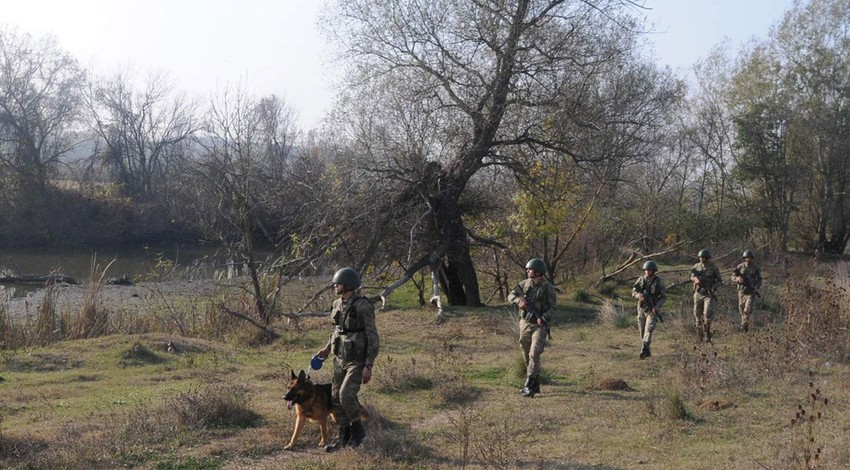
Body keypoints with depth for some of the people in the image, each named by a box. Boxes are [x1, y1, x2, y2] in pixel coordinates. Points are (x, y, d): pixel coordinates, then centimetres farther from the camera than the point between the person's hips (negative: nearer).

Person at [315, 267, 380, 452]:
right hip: (340, 359, 7)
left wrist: (369, 366, -21)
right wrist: (327, 348, 16)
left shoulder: (363, 307, -20)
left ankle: (357, 428, 4)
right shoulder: (338, 304, 3)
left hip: (357, 361, -7)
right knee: (336, 398, 6)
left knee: (346, 395, -20)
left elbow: (373, 338, -18)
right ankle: (343, 436, 19)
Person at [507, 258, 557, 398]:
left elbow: (552, 307, -6)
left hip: (539, 325, -5)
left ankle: (529, 386, -17)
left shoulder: (548, 288, -7)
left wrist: (543, 318, -23)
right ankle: (535, 384, 22)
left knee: (534, 355, -16)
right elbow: (511, 295, 2)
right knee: (527, 356, 10)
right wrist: (519, 300, -20)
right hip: (525, 324, 5)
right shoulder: (525, 283, 4)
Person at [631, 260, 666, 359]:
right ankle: (648, 351, 24)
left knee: (649, 329, -19)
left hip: (652, 310, -4)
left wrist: (657, 306, -18)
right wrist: (639, 296, -20)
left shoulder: (659, 282, -7)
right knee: (642, 331, 10)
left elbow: (664, 296, -3)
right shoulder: (640, 279, 1)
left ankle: (644, 350, -27)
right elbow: (633, 292, 3)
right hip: (641, 309, 4)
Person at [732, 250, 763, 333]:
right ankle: (744, 323, 30)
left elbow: (759, 279, 8)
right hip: (741, 291, 2)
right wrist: (738, 279, -25)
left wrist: (756, 287, -10)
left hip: (751, 292, -2)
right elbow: (733, 277, -3)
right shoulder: (740, 267, -1)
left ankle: (744, 325, -11)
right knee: (741, 308, 11)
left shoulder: (756, 268, 0)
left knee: (748, 309, -14)